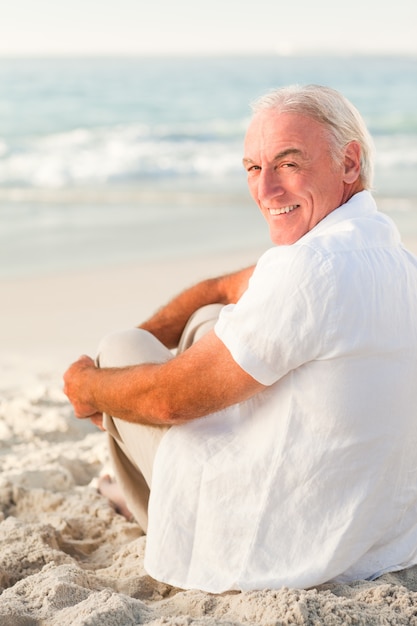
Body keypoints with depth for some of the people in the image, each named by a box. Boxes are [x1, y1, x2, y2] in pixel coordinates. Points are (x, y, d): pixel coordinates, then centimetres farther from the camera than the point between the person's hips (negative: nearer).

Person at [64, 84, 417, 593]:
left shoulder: (311, 268, -28)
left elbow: (172, 398, -21)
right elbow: (224, 290, 17)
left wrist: (88, 387, -1)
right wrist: (139, 339, 6)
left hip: (279, 553, -9)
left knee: (121, 348, 8)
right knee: (209, 321, 20)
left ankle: (167, 530, 33)